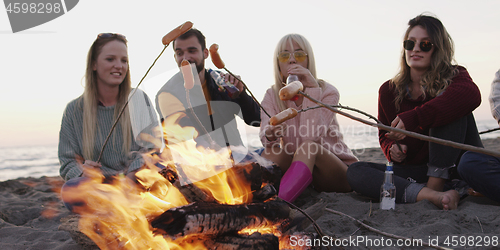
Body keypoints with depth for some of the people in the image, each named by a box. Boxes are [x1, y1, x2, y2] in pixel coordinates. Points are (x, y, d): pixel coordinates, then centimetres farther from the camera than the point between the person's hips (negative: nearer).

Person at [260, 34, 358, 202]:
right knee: (272, 150, -27)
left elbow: (310, 136, -25)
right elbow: (265, 137, -18)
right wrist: (270, 134, -43)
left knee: (307, 148, -36)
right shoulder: (272, 96, 1)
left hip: (338, 170, -3)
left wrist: (314, 88, -27)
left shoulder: (327, 92, -7)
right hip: (295, 165, 3)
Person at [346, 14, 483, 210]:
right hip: (415, 170, 4)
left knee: (451, 106, -25)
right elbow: (384, 135, 17)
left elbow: (471, 95, -33)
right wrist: (392, 149, -9)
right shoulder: (388, 90, 5)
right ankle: (428, 195, -37)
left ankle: (435, 185, -29)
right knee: (355, 172, -18)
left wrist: (413, 118, -40)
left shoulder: (454, 76, -5)